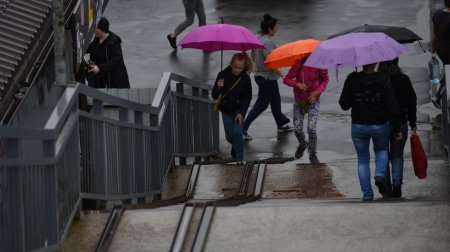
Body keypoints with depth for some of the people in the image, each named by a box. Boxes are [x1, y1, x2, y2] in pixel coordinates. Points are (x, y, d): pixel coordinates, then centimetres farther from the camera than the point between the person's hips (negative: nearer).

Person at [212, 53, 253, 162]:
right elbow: (214, 96, -13)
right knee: (229, 136, 7)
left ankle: (239, 159, -8)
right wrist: (218, 88, -34)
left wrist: (242, 113, -18)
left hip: (239, 109, -2)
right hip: (226, 110, 2)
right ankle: (235, 146, 43)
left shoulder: (245, 78, -14)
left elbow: (247, 98, -7)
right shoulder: (223, 75, -14)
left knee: (237, 132, -17)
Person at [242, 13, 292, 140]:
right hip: (267, 78, -10)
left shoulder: (257, 39, 3)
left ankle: (282, 124, 38)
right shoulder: (268, 43, -25)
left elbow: (253, 56, 13)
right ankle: (243, 127, 0)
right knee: (262, 103, 0)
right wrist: (282, 75, -26)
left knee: (275, 100, 23)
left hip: (259, 75, 10)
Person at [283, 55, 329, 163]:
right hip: (299, 100, 1)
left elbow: (325, 80, 4)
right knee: (297, 128, 2)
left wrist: (318, 91, -12)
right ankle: (302, 144, 38)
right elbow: (286, 79, -7)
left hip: (313, 100, -1)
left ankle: (313, 155, 5)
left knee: (311, 128, -12)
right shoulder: (299, 64, -11)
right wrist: (297, 84, -26)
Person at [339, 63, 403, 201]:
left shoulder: (352, 80, -11)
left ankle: (367, 194, 10)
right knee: (381, 150, 28)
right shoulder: (383, 80, -12)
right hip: (380, 126, 0)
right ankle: (380, 174, 1)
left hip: (358, 126, 0)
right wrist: (397, 129, -4)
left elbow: (344, 105, -5)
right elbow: (392, 107, -11)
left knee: (363, 160, 14)